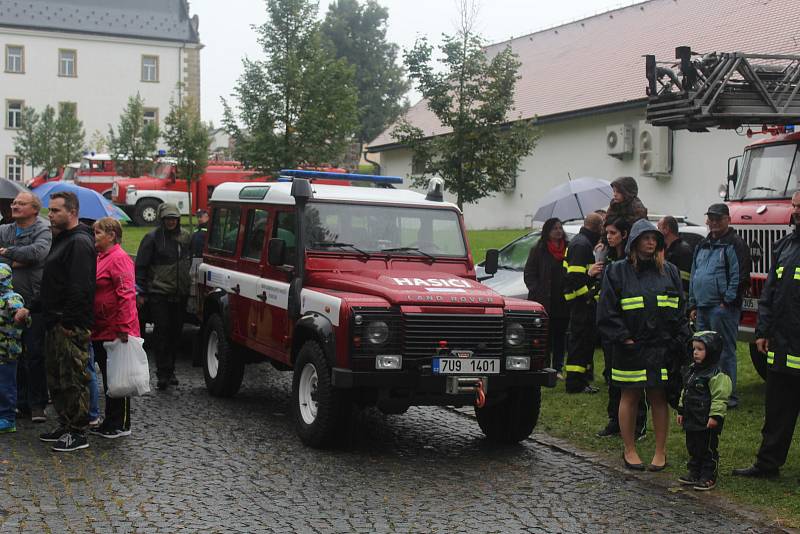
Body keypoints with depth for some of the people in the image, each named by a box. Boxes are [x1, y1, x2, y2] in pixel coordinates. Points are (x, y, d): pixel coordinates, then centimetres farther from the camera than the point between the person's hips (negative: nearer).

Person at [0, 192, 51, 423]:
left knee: (35, 354, -2)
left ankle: (36, 404, 5)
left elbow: (38, 251, -23)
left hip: (34, 302, -5)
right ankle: (19, 402, 20)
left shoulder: (43, 232, -3)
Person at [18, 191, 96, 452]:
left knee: (73, 379, -4)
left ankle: (78, 433, 3)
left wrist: (69, 322, -23)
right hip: (55, 323, 10)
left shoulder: (79, 243, -15)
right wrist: (31, 308, 20)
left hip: (72, 326, -10)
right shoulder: (61, 241, 19)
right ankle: (65, 426, 25)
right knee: (56, 378, 15)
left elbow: (80, 288, -23)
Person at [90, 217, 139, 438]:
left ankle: (121, 425, 6)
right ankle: (110, 422, 24)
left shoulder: (119, 258, -15)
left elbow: (126, 295, -21)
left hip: (115, 331, -10)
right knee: (107, 378, 15)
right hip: (101, 330, 10)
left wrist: (123, 328, -25)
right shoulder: (101, 258, 15)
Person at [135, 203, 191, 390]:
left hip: (180, 294, 5)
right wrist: (140, 292, -7)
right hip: (159, 293, -5)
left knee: (176, 332, 8)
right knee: (162, 331, -7)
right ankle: (163, 373, -6)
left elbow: (190, 261, 22)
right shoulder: (152, 238, -4)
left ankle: (169, 370, 19)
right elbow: (141, 266, -4)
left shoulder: (185, 237, 10)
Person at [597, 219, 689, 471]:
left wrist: (680, 340, 0)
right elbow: (607, 311, -3)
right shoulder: (617, 272, 0)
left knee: (659, 397, 6)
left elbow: (680, 308, 11)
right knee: (630, 397, 6)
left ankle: (660, 452, 16)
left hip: (662, 347, 3)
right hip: (630, 349, -2)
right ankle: (629, 450, 17)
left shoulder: (669, 272, 10)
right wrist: (623, 338, -11)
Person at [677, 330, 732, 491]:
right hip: (692, 419, 8)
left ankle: (708, 477, 12)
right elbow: (685, 392, 19)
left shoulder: (717, 375, -16)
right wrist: (681, 411, 18)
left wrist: (715, 416, -22)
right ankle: (694, 473, 29)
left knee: (708, 450, 3)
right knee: (693, 448, 17)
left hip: (707, 423, -8)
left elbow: (720, 398, -19)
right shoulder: (692, 370, 11)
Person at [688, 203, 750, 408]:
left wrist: (727, 302, -15)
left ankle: (728, 397, 2)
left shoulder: (735, 245, -7)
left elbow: (740, 277, -14)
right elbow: (694, 276, 23)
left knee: (725, 353, -4)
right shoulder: (703, 245, 19)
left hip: (723, 309, -8)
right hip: (703, 309, 8)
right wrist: (693, 305, 18)